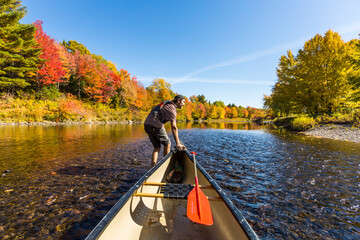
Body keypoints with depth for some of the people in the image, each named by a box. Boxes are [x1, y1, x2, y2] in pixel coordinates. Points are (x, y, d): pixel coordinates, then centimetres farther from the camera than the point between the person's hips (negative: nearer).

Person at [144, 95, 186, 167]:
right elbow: (174, 127, -17)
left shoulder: (167, 104, 22)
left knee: (157, 147, 13)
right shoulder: (172, 108, -9)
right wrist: (178, 143, -19)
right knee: (167, 144, 9)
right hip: (155, 125, -9)